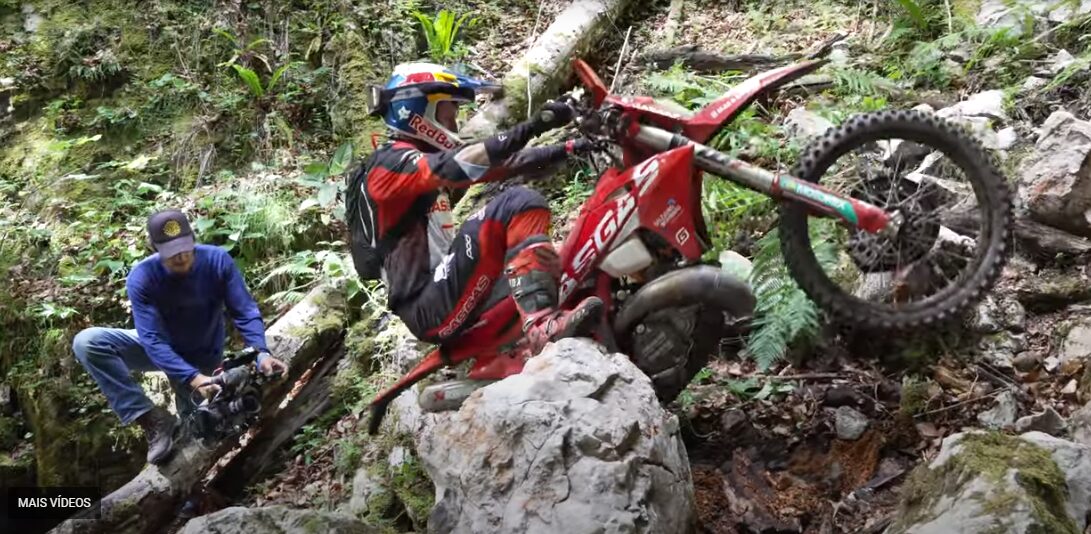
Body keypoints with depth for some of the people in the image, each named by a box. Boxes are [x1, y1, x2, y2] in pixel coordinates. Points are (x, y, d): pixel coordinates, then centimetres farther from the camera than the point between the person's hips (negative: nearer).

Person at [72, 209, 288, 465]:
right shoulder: (141, 278, -27)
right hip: (158, 349, 0)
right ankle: (153, 419, -23)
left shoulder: (217, 260, -24)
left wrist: (261, 353, -38)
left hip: (202, 358, 0)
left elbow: (246, 312, -21)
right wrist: (191, 378, -44)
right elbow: (153, 340, -31)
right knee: (87, 342, -26)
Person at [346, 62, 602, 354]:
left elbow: (498, 165, 20)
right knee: (519, 203, -22)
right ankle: (541, 326, -35)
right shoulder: (391, 161, -8)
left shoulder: (427, 156, 21)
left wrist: (566, 150, 13)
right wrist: (534, 125, -30)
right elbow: (456, 167, -26)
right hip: (431, 309, -10)